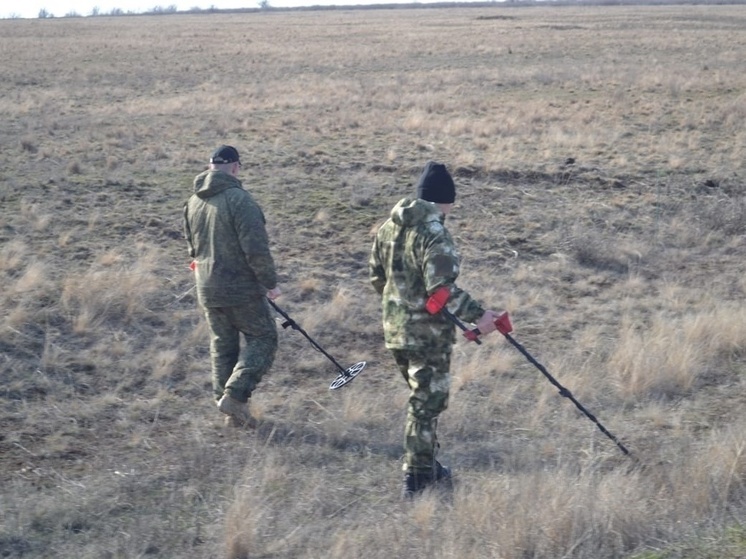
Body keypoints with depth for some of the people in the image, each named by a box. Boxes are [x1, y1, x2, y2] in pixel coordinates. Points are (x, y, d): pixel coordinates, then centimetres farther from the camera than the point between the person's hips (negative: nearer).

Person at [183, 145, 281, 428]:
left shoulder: (193, 202, 7)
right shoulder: (239, 199, -18)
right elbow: (257, 249, -20)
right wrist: (270, 283, -10)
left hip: (207, 290, 7)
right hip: (242, 290, -7)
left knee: (222, 346, 14)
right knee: (262, 339, 6)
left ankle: (232, 413, 17)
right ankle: (235, 395, -7)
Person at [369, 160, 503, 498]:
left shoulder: (390, 227, 7)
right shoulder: (434, 234, -20)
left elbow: (375, 274, 16)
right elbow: (443, 289, -26)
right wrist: (477, 316, -20)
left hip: (395, 329, 8)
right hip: (427, 334, -8)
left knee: (423, 398, 21)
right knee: (426, 403, 0)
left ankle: (428, 467, 31)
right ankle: (416, 480, 4)